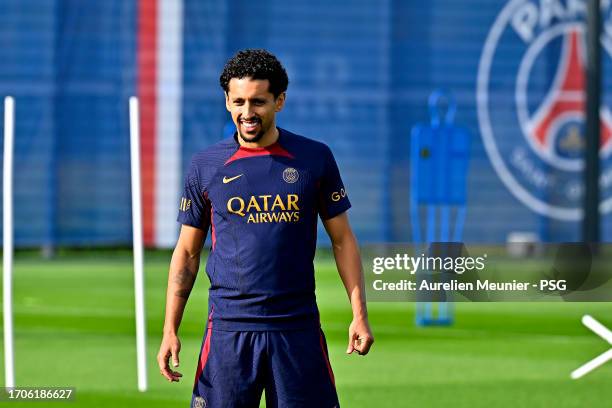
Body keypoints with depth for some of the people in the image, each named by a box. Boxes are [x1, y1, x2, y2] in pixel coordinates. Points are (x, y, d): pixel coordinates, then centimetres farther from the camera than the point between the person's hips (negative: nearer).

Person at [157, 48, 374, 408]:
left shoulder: (315, 159, 3)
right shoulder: (206, 166, 4)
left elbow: (343, 240, 8)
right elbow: (187, 252, 9)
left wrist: (359, 314, -1)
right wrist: (170, 330, 2)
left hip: (298, 328, 0)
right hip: (229, 330, 0)